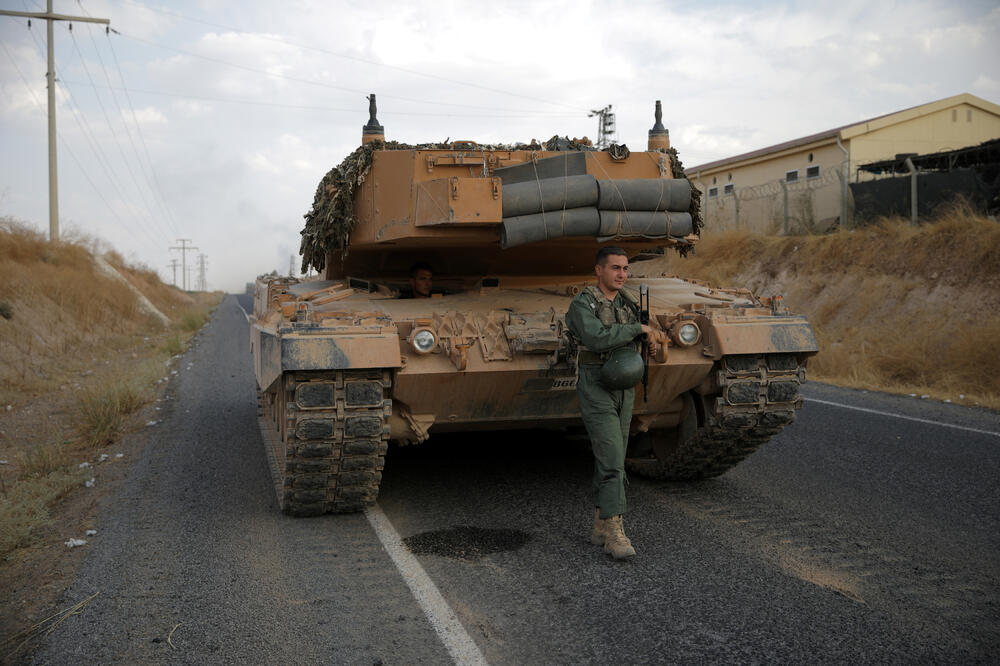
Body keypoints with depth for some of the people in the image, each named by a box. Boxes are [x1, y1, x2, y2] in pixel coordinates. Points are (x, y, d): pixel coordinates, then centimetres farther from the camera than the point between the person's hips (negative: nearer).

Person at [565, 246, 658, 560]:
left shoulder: (628, 303, 11)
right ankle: (614, 532, -10)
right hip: (596, 389, -7)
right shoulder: (582, 304, -12)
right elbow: (596, 338, -30)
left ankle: (601, 527, 20)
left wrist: (650, 341, 6)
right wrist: (638, 329, -21)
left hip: (624, 389, 7)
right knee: (611, 459, -14)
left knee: (611, 460, 11)